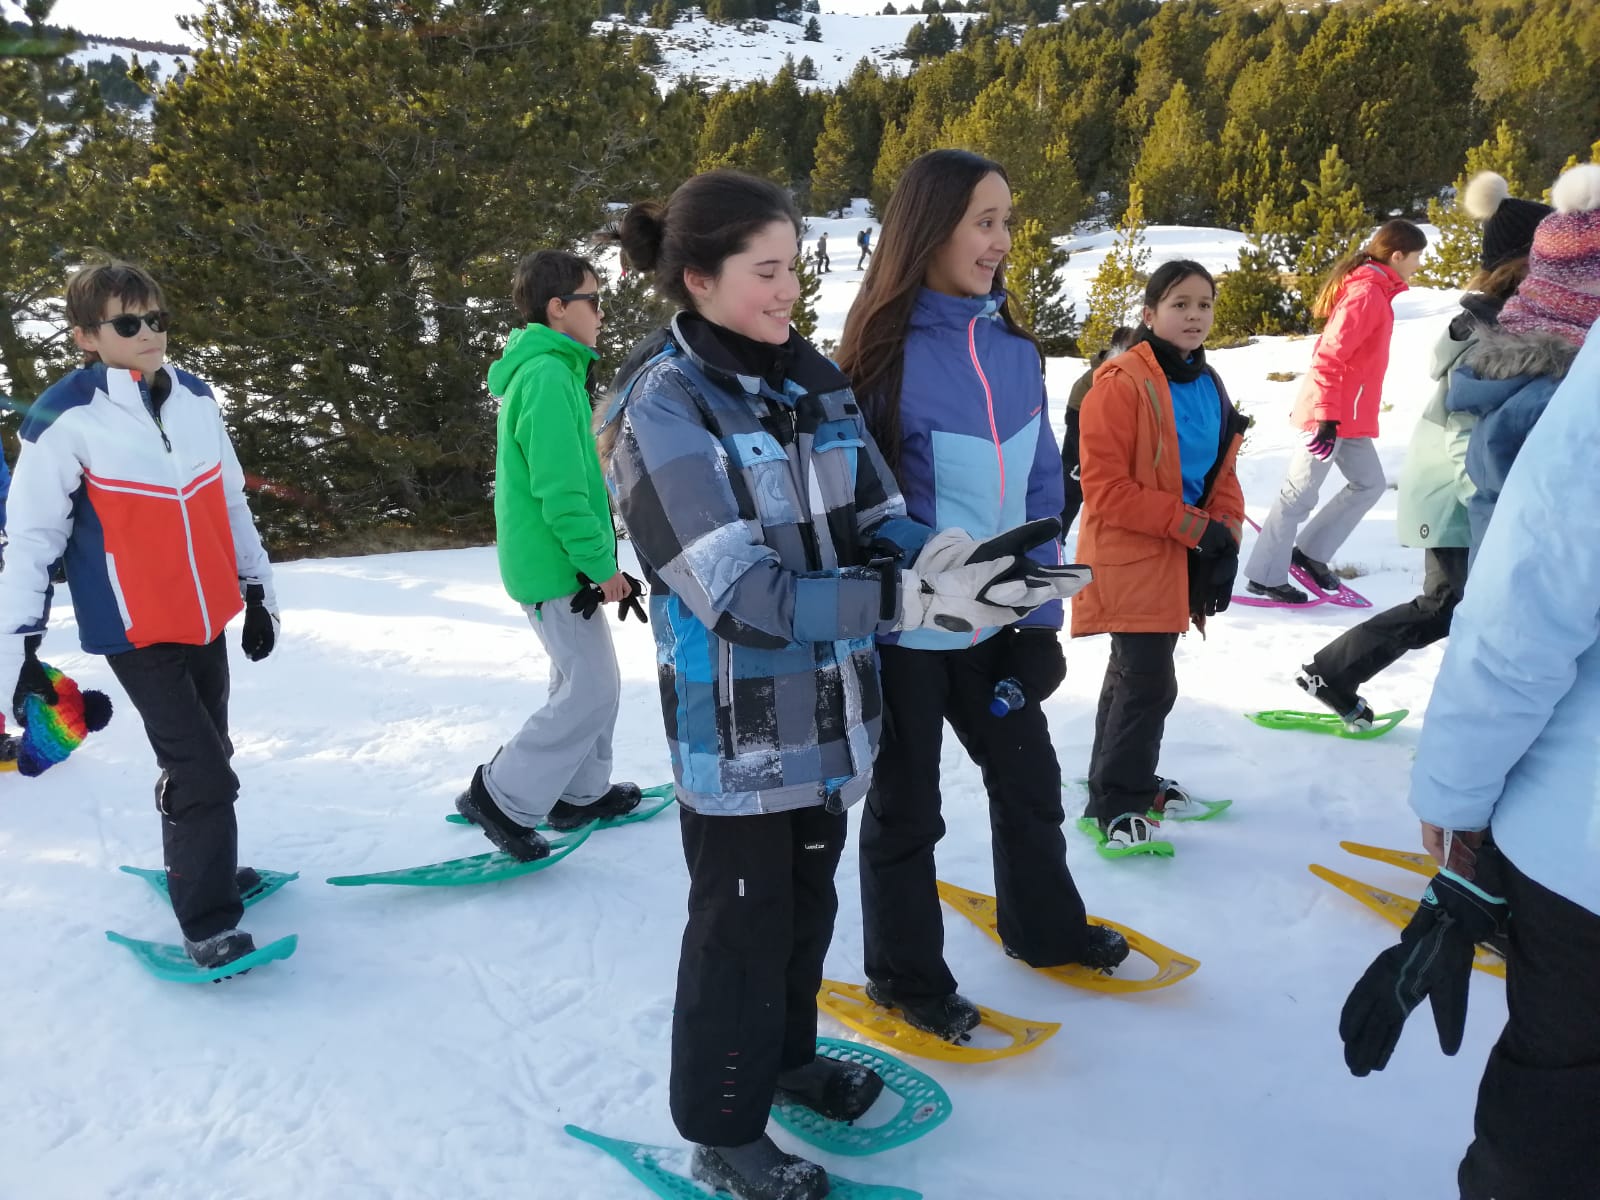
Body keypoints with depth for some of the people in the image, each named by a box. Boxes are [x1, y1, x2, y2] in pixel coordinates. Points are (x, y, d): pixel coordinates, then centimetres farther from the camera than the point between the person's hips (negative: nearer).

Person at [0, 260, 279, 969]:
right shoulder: (66, 418, -13)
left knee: (204, 759, 19)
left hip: (209, 618, 6)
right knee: (202, 772, -9)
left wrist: (257, 591, 17)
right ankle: (207, 924, 6)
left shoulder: (195, 399, 4)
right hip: (137, 632, -6)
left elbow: (231, 504, 14)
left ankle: (198, 866, 42)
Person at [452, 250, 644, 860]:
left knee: (586, 680, 18)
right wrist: (601, 563, -17)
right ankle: (500, 797, 2)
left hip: (556, 561, 10)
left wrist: (597, 558, 20)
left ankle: (581, 793, 30)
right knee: (592, 691, -6)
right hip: (556, 565, -10)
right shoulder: (548, 376, -18)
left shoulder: (542, 370, 15)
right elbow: (558, 488, -23)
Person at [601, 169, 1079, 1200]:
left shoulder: (817, 379, 3)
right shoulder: (662, 409, -18)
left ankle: (788, 1056, 47)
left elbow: (880, 526, 0)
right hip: (738, 726, -6)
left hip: (829, 707, 6)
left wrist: (960, 559, -22)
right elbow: (745, 597, -26)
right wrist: (918, 597, -33)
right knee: (742, 923, 9)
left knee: (809, 900, 22)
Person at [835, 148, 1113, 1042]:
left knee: (1029, 777, 21)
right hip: (905, 629, -6)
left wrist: (1040, 615, 1)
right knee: (906, 807, 12)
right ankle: (906, 976, 32)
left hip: (996, 622, 6)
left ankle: (1046, 926, 46)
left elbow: (1041, 488, 5)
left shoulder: (1014, 349, 2)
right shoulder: (887, 351, -16)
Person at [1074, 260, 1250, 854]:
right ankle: (1115, 803, 5)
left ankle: (1126, 780, 34)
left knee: (1137, 672, 19)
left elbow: (1223, 476, 14)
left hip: (1181, 560, 8)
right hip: (1130, 558, -8)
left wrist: (1225, 543, -2)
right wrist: (1193, 526, -19)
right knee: (1148, 681, -8)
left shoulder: (1210, 387, 9)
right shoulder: (1121, 384, -16)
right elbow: (1105, 487, -20)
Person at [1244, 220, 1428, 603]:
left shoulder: (1373, 290, 13)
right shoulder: (1366, 294, -17)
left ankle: (1311, 551, 20)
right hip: (1334, 414, -10)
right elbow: (1328, 358, -24)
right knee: (1301, 492, -3)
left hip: (1348, 414, 10)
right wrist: (1327, 418, -28)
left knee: (1368, 483, 13)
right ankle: (1264, 576, 6)